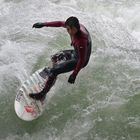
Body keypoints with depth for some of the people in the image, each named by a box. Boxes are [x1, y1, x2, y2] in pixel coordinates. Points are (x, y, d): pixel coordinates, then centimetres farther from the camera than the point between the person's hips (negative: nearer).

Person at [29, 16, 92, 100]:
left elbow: (82, 60, -32)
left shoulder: (81, 41, -40)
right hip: (76, 53, 9)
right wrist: (43, 24, 2)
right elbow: (59, 23, 0)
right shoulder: (75, 25, -18)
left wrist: (74, 75, -28)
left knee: (54, 71, -9)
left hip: (79, 60, -9)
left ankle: (42, 94, 4)